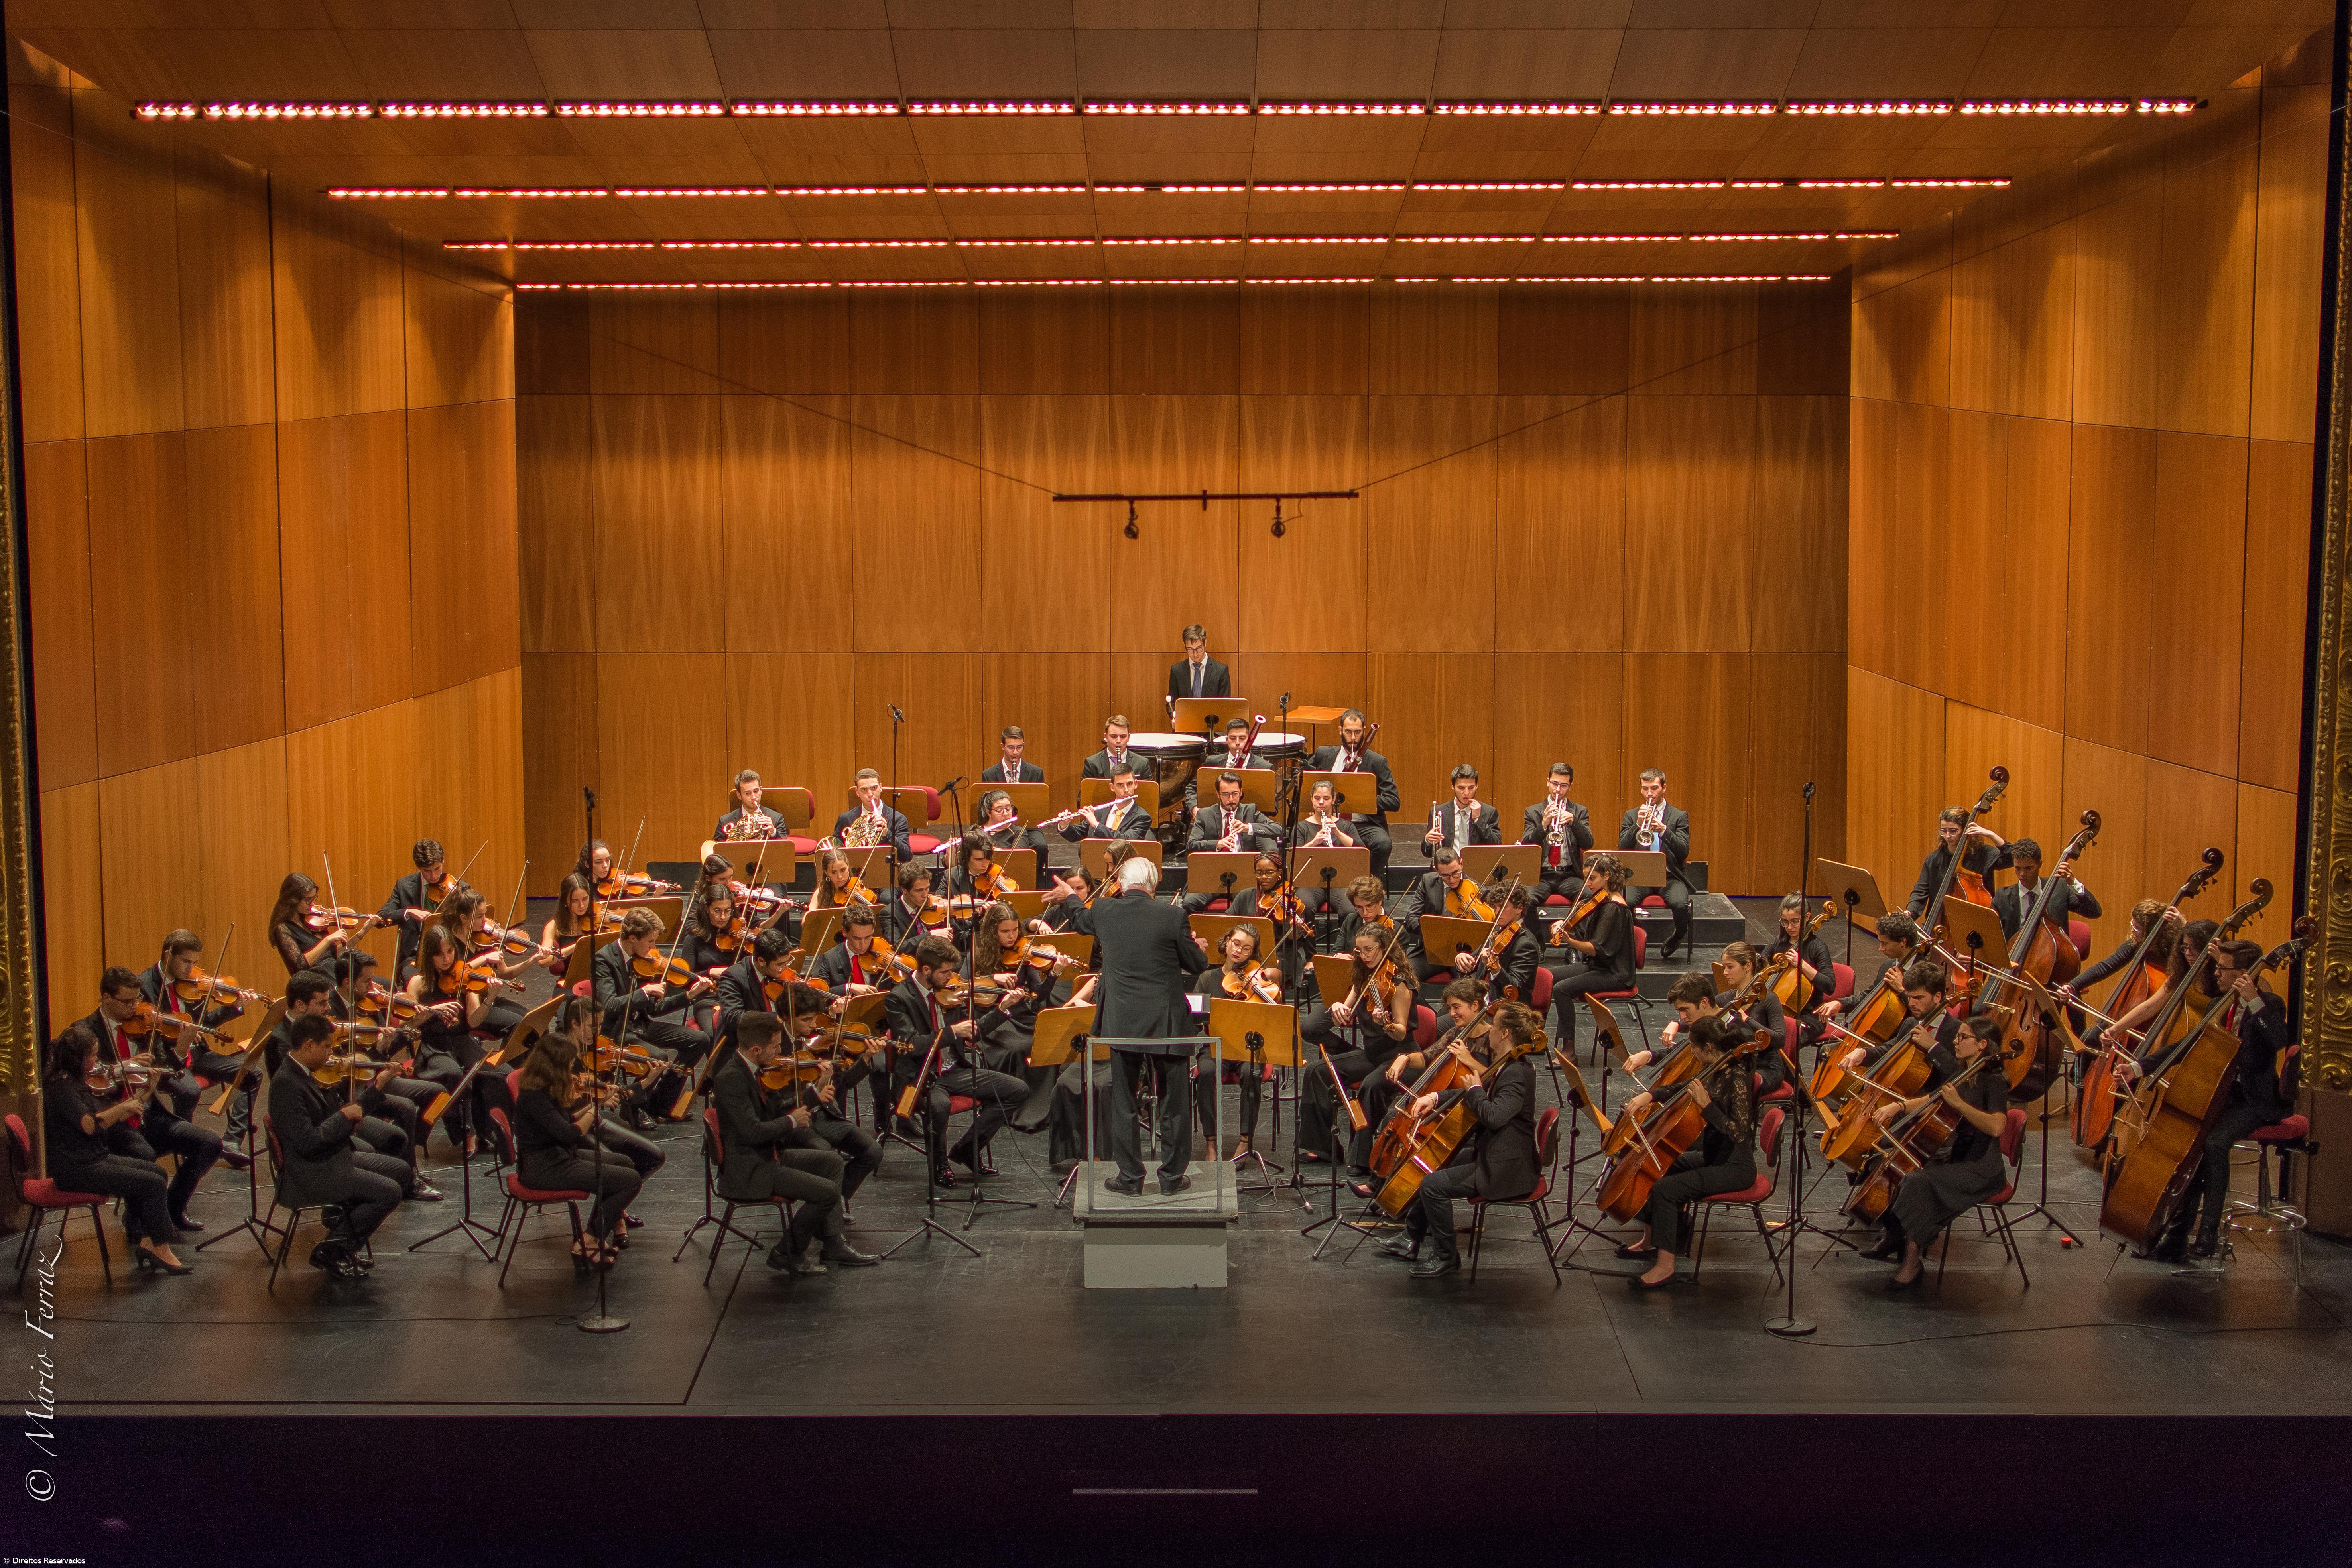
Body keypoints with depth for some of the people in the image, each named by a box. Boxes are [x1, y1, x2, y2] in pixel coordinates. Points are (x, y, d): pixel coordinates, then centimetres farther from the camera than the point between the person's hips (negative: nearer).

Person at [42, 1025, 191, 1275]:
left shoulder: (73, 1083, 12)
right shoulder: (60, 1087, -19)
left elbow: (108, 1120, 15)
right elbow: (89, 1125, -32)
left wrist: (145, 1094, 11)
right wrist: (124, 1107, -23)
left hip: (93, 1159, 10)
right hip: (75, 1170, -10)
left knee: (158, 1172, 6)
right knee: (153, 1183, -15)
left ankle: (144, 1241, 3)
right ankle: (161, 1250, -4)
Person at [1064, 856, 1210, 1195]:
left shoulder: (1103, 912, -4)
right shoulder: (1172, 916, -12)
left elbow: (1076, 923, 20)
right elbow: (1198, 965, -5)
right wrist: (1197, 947, 18)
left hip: (1122, 1023, 2)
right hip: (1167, 1023, -2)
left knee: (1123, 1103, 12)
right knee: (1174, 1103, 12)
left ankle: (1130, 1177, 14)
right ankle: (1173, 1175, 17)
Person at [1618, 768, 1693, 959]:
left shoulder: (1680, 816, 9)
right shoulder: (1631, 816, 14)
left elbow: (1684, 852, -4)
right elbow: (1623, 848, 2)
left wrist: (1663, 830, -18)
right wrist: (1637, 825, -13)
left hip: (1669, 876, 0)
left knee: (1680, 904, -32)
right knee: (1625, 901, -33)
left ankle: (1679, 938, 1)